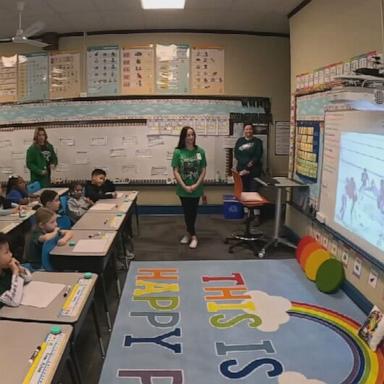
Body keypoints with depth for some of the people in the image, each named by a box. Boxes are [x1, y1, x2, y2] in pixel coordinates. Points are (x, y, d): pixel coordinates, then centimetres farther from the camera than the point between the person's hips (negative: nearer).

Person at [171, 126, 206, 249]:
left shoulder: (200, 151, -3)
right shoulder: (178, 152, -8)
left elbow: (203, 170, -1)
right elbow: (176, 171, -8)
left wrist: (196, 185, -12)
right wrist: (184, 186, -15)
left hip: (196, 188, 1)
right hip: (183, 189, -1)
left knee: (193, 211, 10)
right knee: (187, 212, 6)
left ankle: (189, 233, 26)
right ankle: (193, 236, 20)